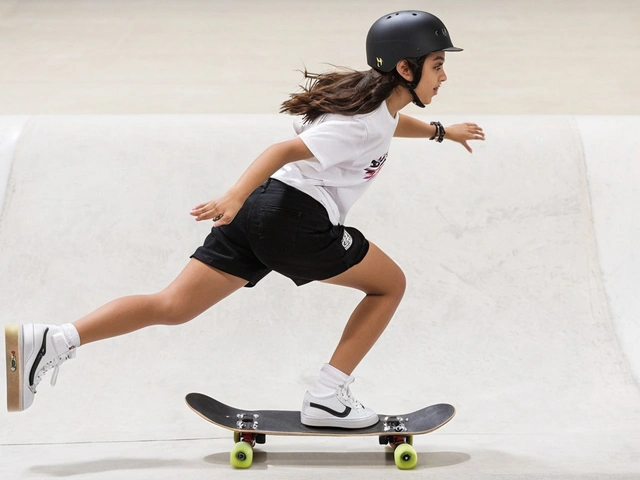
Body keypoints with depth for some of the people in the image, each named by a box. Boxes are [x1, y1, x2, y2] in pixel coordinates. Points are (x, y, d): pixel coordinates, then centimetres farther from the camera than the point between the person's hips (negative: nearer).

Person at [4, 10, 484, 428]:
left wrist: (440, 131, 53)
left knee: (173, 306, 1)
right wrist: (235, 197, -33)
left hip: (257, 208, 8)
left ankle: (49, 341, -13)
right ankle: (328, 397, 6)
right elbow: (286, 150, -22)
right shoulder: (363, 122, -11)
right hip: (296, 218, -8)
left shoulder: (373, 98, 18)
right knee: (390, 284, 11)